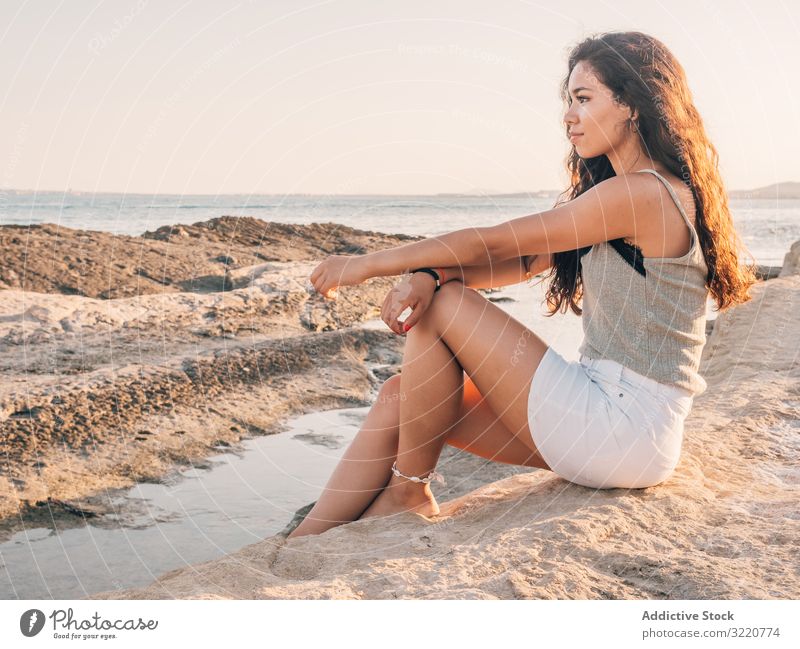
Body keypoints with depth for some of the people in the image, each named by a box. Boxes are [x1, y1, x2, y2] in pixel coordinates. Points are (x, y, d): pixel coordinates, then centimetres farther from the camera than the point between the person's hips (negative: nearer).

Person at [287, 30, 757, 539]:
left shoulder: (643, 194, -16)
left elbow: (493, 242, -15)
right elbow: (521, 262, 8)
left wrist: (369, 264, -7)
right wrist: (428, 275, -11)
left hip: (628, 431, -9)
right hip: (609, 412, 9)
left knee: (443, 307, -9)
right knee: (400, 397, 0)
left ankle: (409, 492, 4)